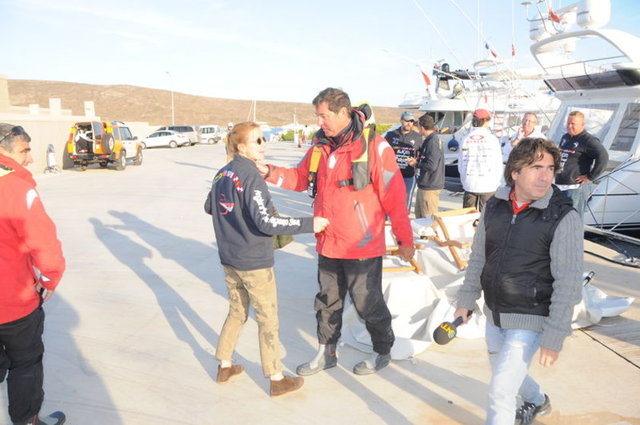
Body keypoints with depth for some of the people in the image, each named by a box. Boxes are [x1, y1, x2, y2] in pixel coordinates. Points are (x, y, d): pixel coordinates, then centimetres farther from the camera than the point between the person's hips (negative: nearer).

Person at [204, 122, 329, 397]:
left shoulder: (222, 174, 4)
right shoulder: (251, 176, -20)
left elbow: (209, 207, 18)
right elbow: (266, 222, -27)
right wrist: (308, 224, -24)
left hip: (229, 259, 8)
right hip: (255, 262, -7)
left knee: (236, 312, 23)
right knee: (268, 319, 6)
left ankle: (224, 366, 34)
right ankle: (276, 379, 18)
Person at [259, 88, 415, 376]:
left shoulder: (373, 146, -15)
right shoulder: (320, 145, 4)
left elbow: (394, 196, -13)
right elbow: (301, 178, 13)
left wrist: (405, 239, -10)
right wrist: (274, 174, -6)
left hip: (362, 246, -6)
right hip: (328, 244, 6)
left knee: (367, 302, 9)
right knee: (327, 301, 19)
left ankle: (382, 351, 33)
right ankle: (326, 353, 37)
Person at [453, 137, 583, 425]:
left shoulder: (564, 219, -20)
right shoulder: (494, 206, -4)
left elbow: (568, 284, -18)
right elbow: (478, 257, 7)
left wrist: (554, 337, -17)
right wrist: (466, 301, 10)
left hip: (529, 321, -6)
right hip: (494, 315, 6)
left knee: (500, 392, -5)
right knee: (506, 372, 27)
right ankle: (537, 401, 59)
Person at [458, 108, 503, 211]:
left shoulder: (466, 139, -1)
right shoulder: (492, 139, -6)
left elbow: (460, 164, 4)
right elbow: (499, 165, -2)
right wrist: (496, 183, 11)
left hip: (469, 186, 2)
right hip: (488, 187, -2)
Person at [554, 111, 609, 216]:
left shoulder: (588, 140, -10)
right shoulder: (565, 137, 16)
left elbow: (603, 156, -21)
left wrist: (590, 177, -18)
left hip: (577, 187, -9)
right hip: (559, 185, 9)